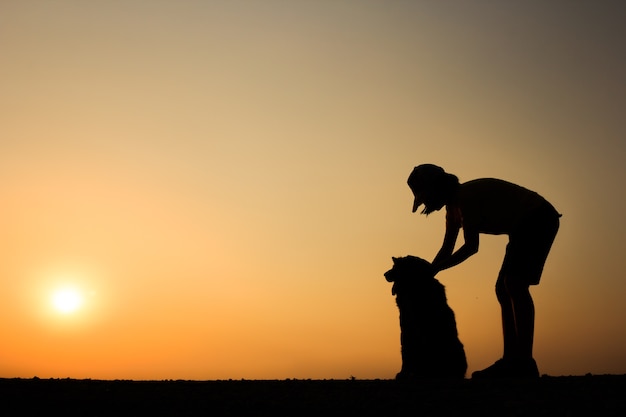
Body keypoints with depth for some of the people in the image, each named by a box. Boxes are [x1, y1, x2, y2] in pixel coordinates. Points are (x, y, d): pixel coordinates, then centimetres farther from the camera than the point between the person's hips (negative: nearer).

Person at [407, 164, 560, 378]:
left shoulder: (467, 195, -20)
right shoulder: (453, 208, 9)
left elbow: (471, 246, -21)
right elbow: (447, 250, 17)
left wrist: (435, 268, -17)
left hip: (539, 218, -10)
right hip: (525, 226, 10)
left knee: (515, 284, -21)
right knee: (503, 289, 5)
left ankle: (525, 364, -26)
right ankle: (511, 361, 3)